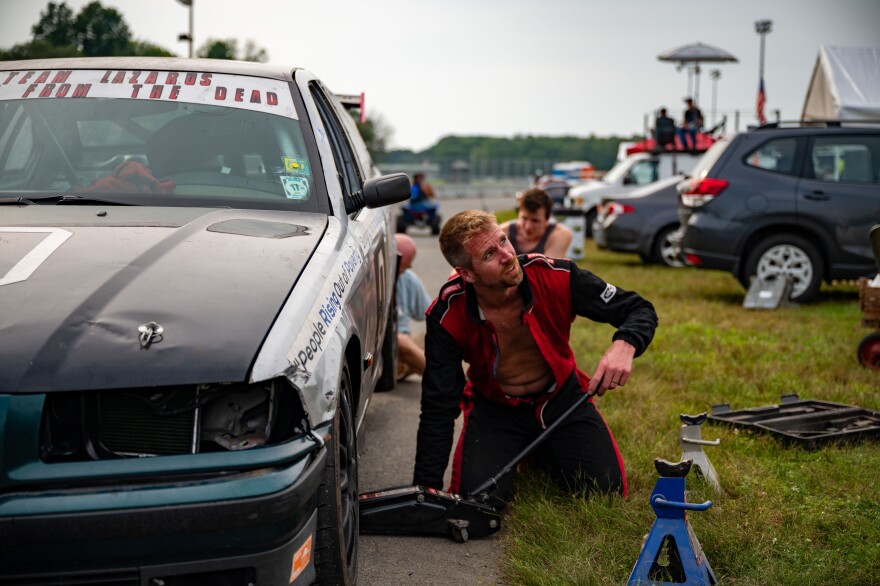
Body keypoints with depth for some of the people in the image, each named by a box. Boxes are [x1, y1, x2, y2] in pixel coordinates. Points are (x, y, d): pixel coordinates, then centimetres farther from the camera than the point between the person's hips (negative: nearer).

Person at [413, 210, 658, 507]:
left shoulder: (554, 276, -25)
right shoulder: (447, 315, -24)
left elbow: (640, 310, -15)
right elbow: (438, 405, -18)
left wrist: (624, 346, -40)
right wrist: (427, 486, -23)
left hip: (560, 397, 1)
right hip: (494, 407, -1)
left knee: (607, 490, -14)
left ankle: (542, 451, 19)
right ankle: (517, 452, 15)